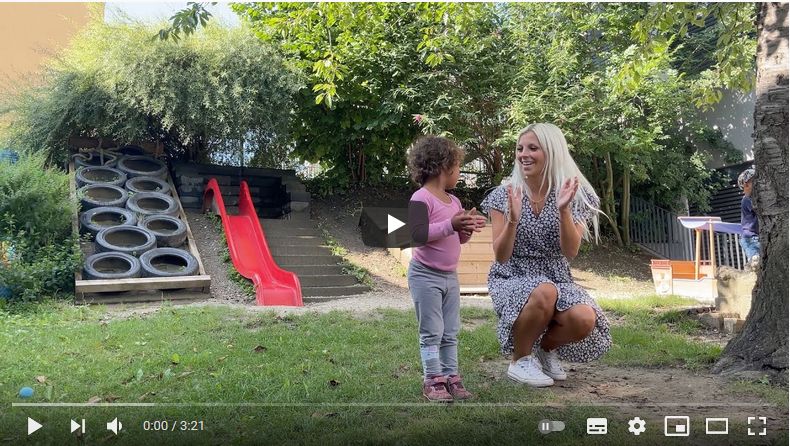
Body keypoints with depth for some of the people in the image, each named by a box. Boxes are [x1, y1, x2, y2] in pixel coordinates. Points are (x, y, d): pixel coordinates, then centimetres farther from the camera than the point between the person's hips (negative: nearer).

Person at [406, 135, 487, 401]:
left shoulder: (454, 201, 11)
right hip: (425, 275, -8)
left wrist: (468, 228, -2)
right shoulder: (422, 198, -14)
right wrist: (451, 225, -28)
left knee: (450, 332, 12)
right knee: (431, 332, -2)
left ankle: (451, 376, 20)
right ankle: (432, 381, 7)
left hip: (450, 276, 8)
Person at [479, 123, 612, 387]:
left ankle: (545, 348, 8)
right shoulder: (504, 195, -4)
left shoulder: (575, 195, -2)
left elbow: (570, 252, -11)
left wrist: (563, 210, -26)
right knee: (544, 293, -36)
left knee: (584, 320, -28)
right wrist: (513, 218, -26)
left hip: (556, 278, 2)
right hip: (511, 279, -2)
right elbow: (501, 256, -9)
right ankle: (520, 360, -8)